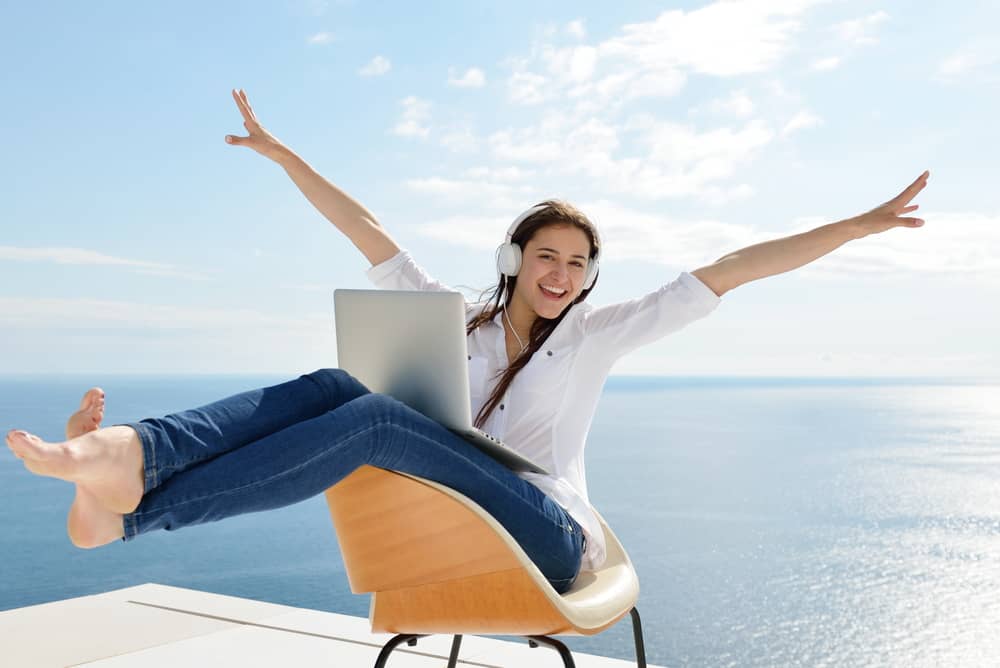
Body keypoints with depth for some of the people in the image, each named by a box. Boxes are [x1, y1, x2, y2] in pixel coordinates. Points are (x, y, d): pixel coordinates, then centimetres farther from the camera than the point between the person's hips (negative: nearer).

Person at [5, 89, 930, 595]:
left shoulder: (596, 333, 7)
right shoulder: (456, 319, 16)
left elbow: (725, 273, 1)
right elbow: (370, 237, 15)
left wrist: (860, 225, -2)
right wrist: (282, 155, 17)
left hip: (546, 540, -4)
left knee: (378, 416, -30)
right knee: (334, 387, -21)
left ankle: (135, 506, -44)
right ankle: (132, 455, -43)